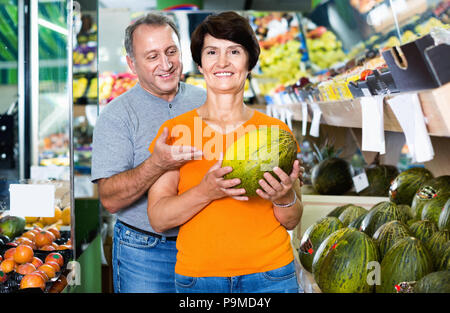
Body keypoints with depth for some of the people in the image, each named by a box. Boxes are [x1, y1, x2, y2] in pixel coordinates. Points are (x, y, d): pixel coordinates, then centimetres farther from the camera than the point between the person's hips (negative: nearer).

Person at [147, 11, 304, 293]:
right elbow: (158, 219, -5)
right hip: (197, 275, 0)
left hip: (270, 275, 1)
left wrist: (284, 198, -14)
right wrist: (206, 191, -21)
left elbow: (291, 222, 7)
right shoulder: (174, 130, 0)